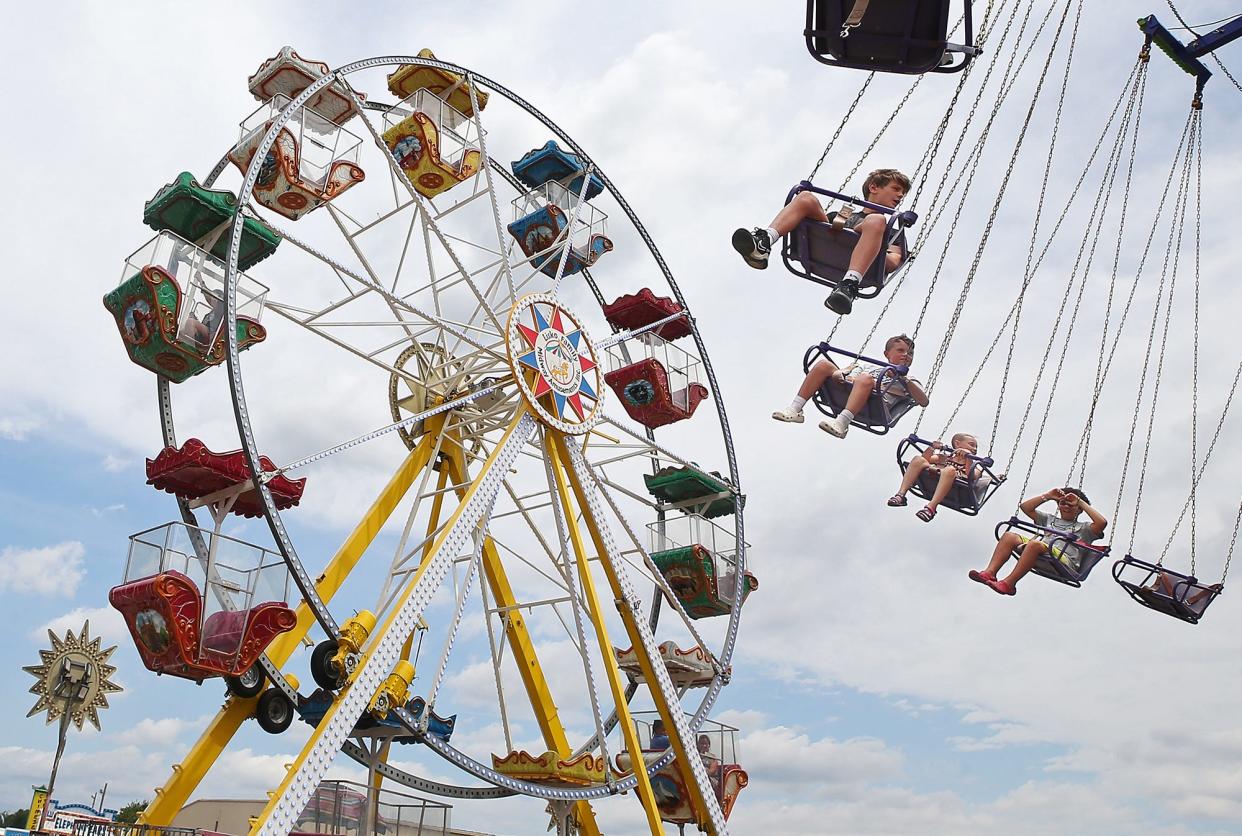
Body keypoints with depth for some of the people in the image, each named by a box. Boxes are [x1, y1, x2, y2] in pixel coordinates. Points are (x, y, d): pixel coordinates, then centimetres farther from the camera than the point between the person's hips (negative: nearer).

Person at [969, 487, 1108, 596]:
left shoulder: (1083, 528, 23)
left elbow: (1102, 522, 1)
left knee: (1035, 544, -37)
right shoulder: (1050, 520, 38)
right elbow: (1025, 507, 34)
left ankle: (1009, 584, -42)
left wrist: (1081, 502, 8)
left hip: (1065, 561, -5)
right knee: (1009, 536, -17)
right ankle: (990, 573, -34)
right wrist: (1047, 496, 25)